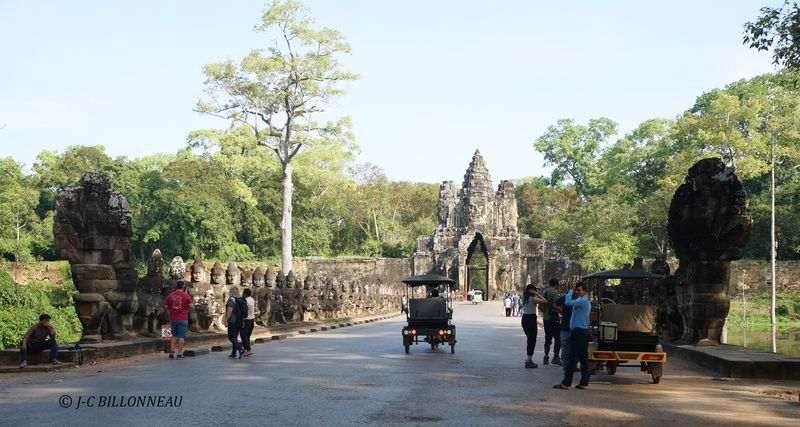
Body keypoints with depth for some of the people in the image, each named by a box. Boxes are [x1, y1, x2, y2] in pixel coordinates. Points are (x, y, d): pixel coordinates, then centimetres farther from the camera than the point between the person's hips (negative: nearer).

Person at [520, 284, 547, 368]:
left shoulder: (524, 298, 8)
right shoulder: (533, 299, -14)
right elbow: (545, 301, -19)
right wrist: (538, 294, -12)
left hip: (524, 319, 8)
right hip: (531, 319, -8)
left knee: (529, 339, 19)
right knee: (532, 340, 0)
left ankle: (528, 359, 24)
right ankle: (529, 361, 1)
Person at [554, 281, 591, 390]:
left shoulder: (582, 301, -13)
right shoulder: (586, 302, 19)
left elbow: (568, 302, -22)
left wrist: (571, 290, -12)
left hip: (578, 332, -10)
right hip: (584, 332, 10)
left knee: (573, 357, -8)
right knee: (584, 358, 7)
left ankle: (566, 383, -6)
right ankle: (584, 382, 7)